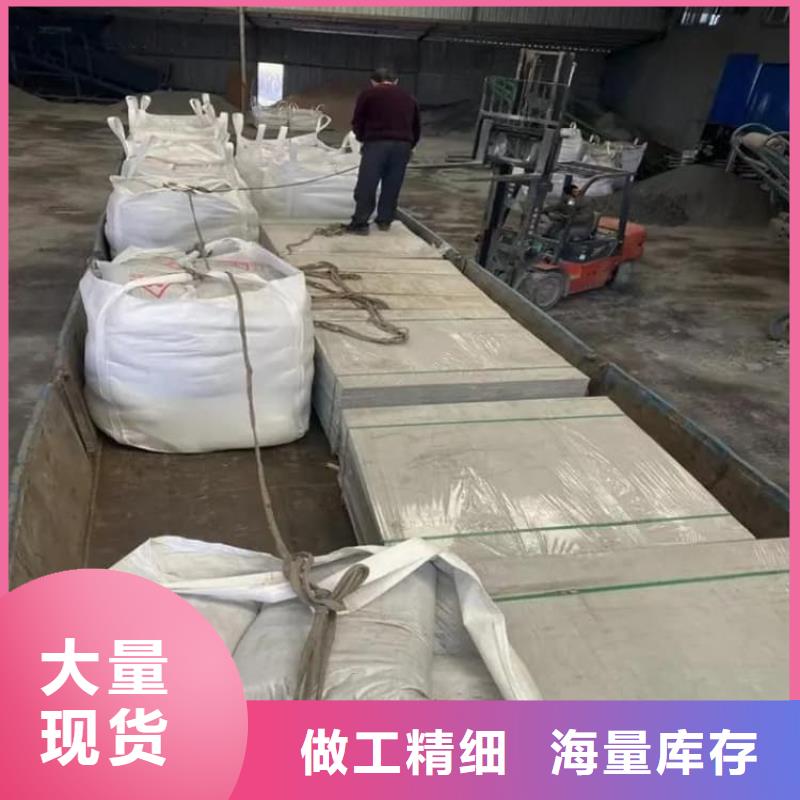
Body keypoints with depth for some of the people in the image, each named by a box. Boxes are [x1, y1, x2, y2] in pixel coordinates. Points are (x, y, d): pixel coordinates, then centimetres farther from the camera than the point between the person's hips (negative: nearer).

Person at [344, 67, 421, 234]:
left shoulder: (368, 94, 10)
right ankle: (385, 220, 19)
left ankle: (360, 222, -2)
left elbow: (357, 123, 9)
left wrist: (364, 139, 25)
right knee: (392, 186, 12)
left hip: (376, 143, -4)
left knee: (367, 185, 0)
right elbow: (416, 128, 25)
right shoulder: (409, 98, 23)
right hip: (403, 145, 4)